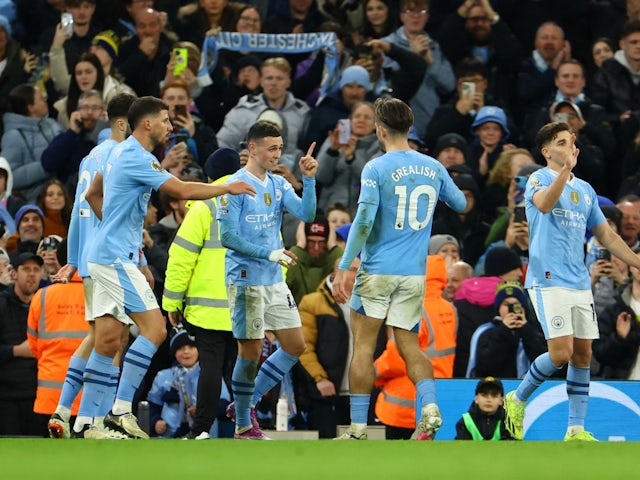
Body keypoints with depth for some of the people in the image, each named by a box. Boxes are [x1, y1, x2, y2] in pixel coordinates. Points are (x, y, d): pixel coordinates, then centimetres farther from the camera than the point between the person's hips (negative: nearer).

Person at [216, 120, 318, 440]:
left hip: (274, 281, 7)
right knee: (251, 350, -4)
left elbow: (306, 214, -1)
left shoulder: (278, 185, 10)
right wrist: (269, 253, -19)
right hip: (245, 279, -7)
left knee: (295, 346, 6)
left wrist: (309, 179, -12)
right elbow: (227, 237, -14)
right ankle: (243, 425, 7)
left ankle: (246, 403, 17)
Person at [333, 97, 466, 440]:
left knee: (363, 347, 2)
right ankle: (429, 406, -13)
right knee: (409, 346, 11)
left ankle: (358, 428, 2)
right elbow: (460, 203, 21)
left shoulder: (376, 168, -9)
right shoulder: (433, 167, 6)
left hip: (378, 270, -4)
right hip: (415, 273, 4)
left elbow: (363, 222, -15)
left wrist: (343, 268, -13)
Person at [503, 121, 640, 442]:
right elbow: (544, 203, -27)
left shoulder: (585, 190, 17)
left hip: (580, 283, 7)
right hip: (549, 281, -7)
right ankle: (517, 399, 8)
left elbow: (606, 235, 23)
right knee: (561, 353, -15)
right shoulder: (540, 179, -3)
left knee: (583, 355, 4)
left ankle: (576, 429, 9)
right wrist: (565, 170, -43)